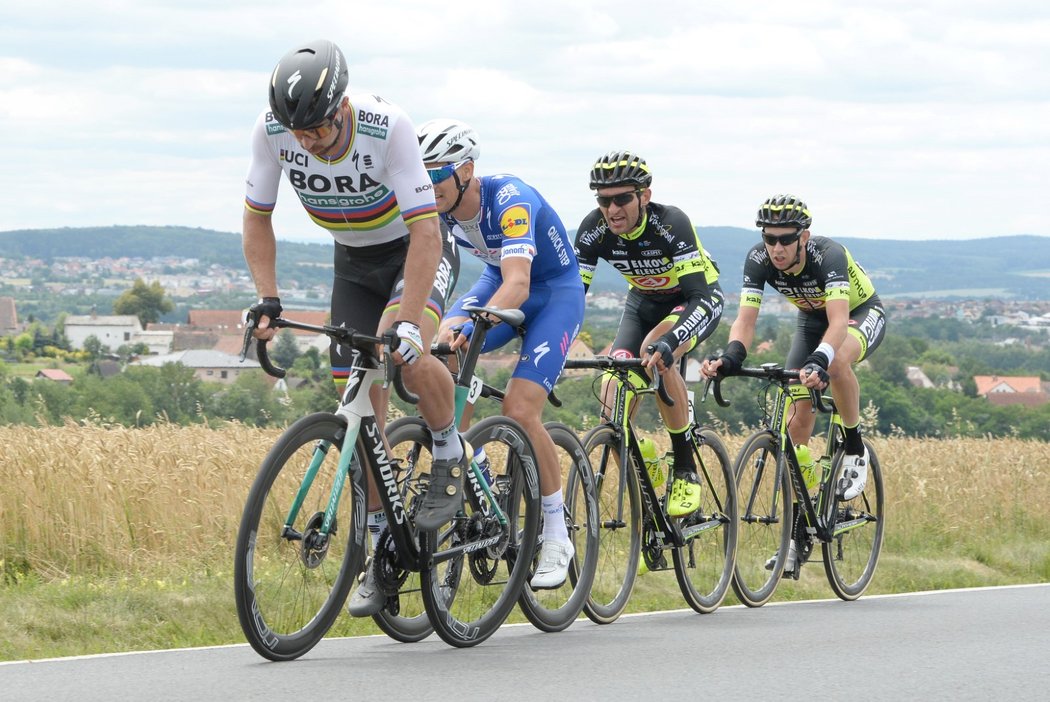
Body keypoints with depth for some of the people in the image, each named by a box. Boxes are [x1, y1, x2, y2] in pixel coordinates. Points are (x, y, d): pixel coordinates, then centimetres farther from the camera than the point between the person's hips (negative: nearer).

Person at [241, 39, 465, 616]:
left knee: (406, 353, -34)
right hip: (354, 261, 4)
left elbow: (425, 230, -35)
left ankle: (450, 455, -6)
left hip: (416, 250, -4)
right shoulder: (272, 131, -21)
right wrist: (267, 299, -19)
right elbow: (257, 218, -7)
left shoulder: (387, 127, -33)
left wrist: (406, 322, -44)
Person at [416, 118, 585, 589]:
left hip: (554, 291, -6)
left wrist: (472, 325, -62)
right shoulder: (438, 206, -13)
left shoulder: (509, 200, -33)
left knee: (519, 411, -22)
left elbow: (518, 285, -45)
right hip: (498, 283, 6)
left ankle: (557, 536, -7)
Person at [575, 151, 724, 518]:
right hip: (644, 301, 5)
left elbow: (701, 298, -41)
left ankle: (686, 472, -23)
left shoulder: (670, 223, -34)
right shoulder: (593, 230, -22)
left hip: (697, 300, -5)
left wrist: (669, 341, -58)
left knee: (654, 353, -36)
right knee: (614, 402, -16)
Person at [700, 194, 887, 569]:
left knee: (837, 361, -40)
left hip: (861, 314, -5)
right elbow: (745, 320, -31)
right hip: (811, 319, 5)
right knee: (799, 419, -7)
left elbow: (839, 321, -49)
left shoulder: (828, 255, -38)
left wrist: (819, 361, -67)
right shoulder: (758, 260, -24)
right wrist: (730, 356, -52)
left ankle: (854, 449, -15)